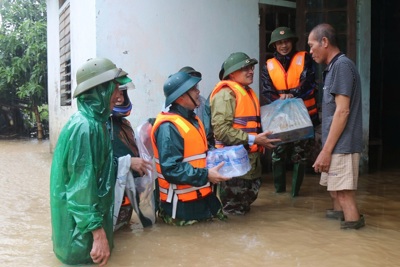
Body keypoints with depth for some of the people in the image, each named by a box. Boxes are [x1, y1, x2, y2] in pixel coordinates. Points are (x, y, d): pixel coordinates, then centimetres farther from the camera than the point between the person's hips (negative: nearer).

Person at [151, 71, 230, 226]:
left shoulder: (193, 119, 9)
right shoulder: (168, 127, -22)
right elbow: (171, 169, -27)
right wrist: (206, 175, -26)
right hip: (182, 203, -9)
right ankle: (166, 214, 23)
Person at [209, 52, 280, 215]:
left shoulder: (248, 92, 18)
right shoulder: (226, 94, -13)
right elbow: (221, 130, -23)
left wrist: (262, 139, 9)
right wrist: (253, 139, -22)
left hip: (251, 158, 9)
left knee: (246, 203, 20)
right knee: (233, 210, 1)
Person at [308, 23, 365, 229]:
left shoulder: (342, 65, -12)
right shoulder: (333, 67, 17)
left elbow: (342, 111, -19)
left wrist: (326, 150, -19)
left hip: (341, 146, -10)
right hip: (337, 146, 10)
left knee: (344, 194, -5)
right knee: (336, 190, 20)